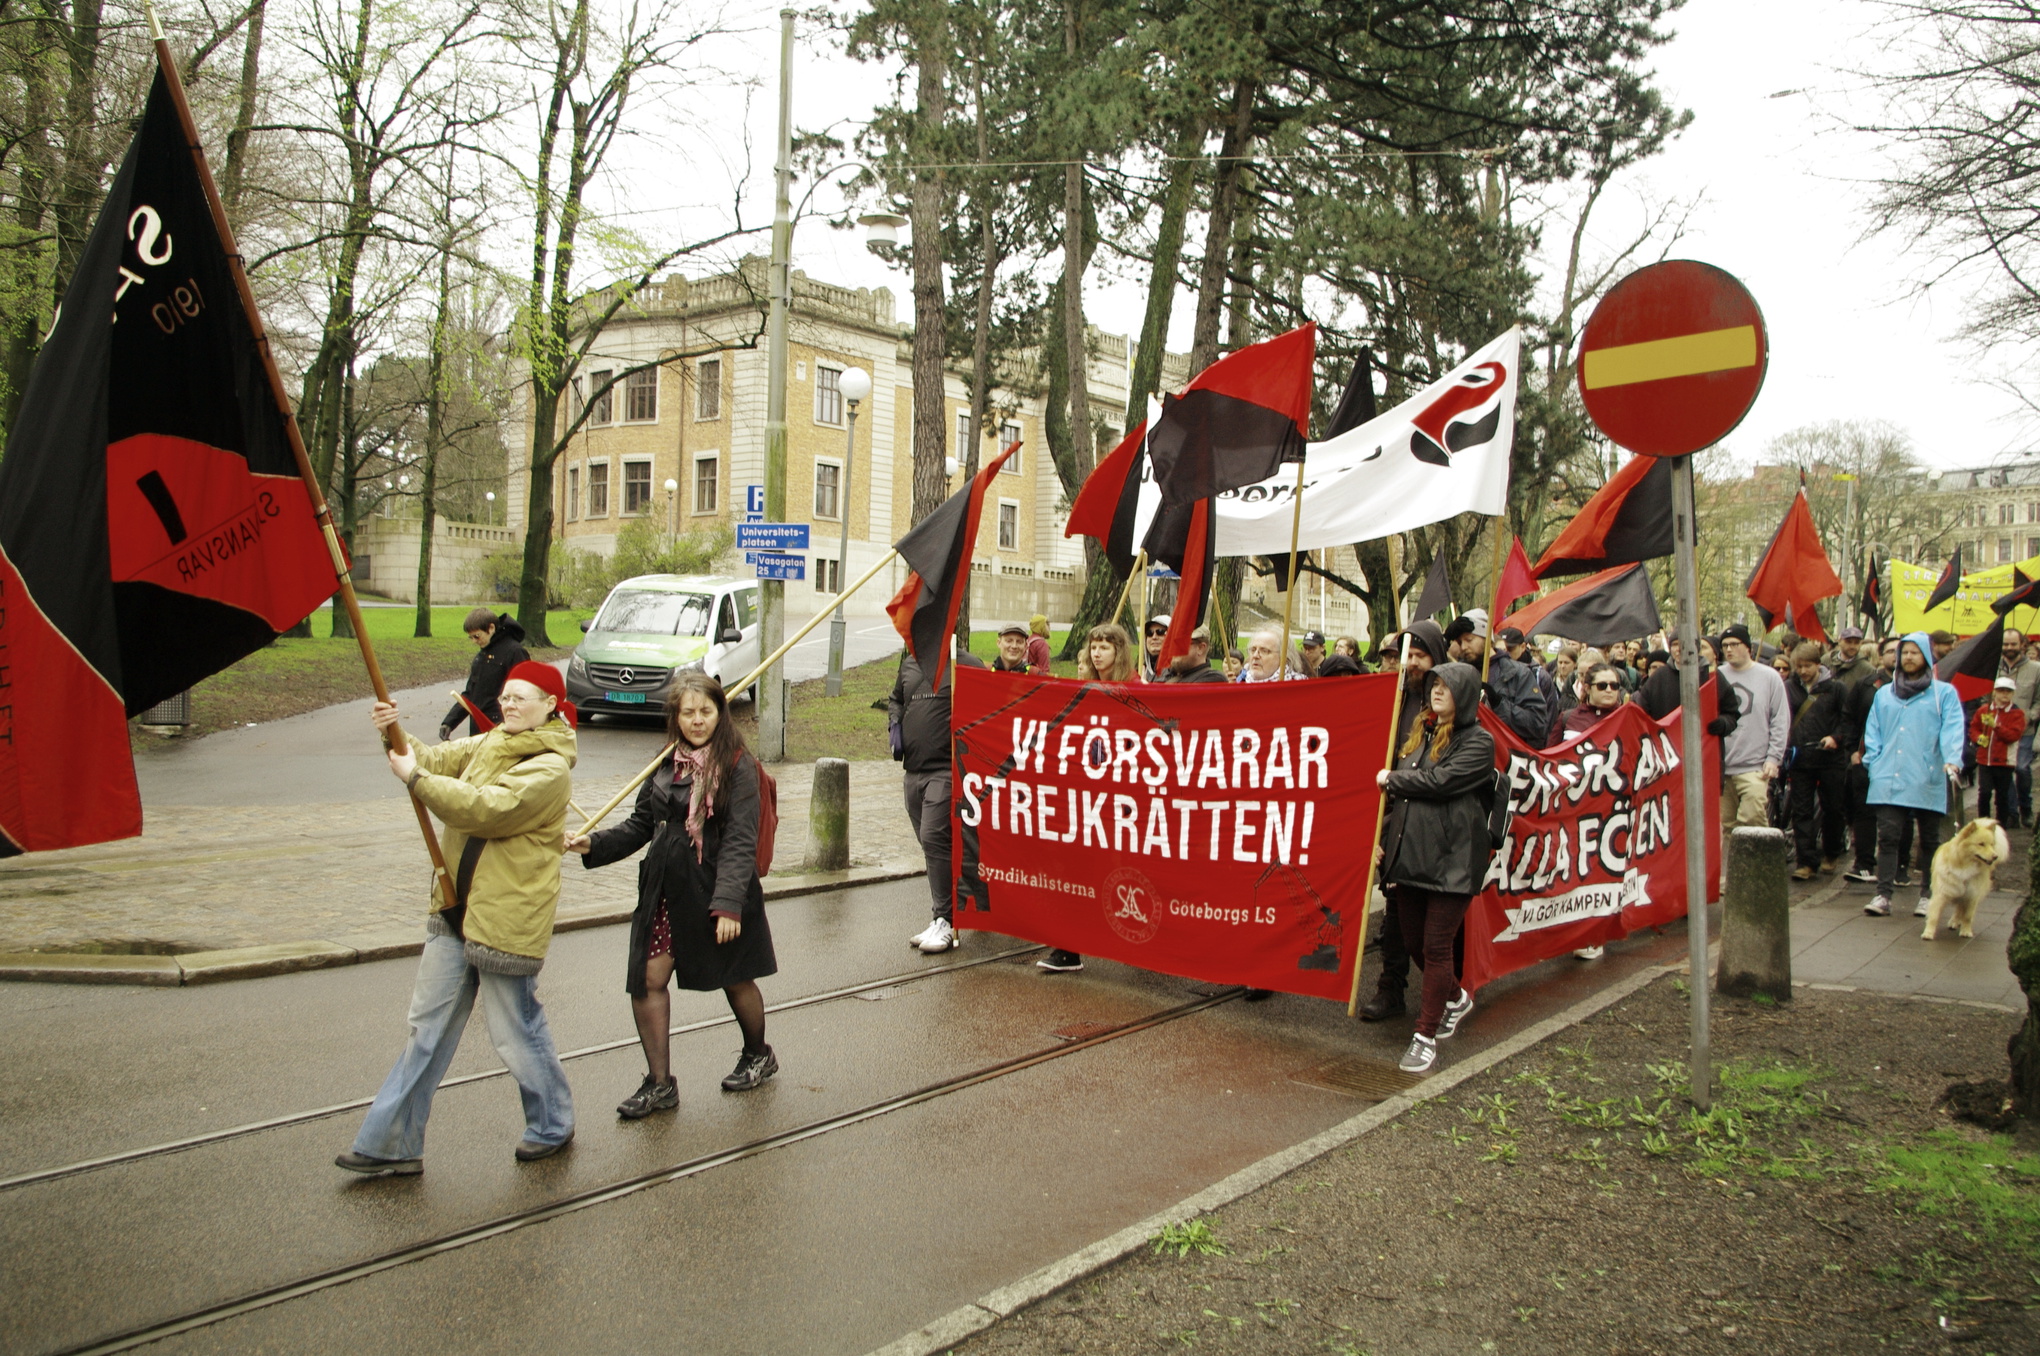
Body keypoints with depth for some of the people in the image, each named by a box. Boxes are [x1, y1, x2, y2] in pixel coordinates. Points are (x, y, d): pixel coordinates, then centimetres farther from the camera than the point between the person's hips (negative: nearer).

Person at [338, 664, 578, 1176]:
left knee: (515, 1029, 5)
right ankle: (392, 1144, 19)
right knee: (428, 1027, 11)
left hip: (507, 918, -8)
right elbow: (437, 759, 7)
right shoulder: (491, 743, 12)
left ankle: (553, 1126, 27)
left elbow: (488, 810, -26)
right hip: (456, 909, 9)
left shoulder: (551, 768, -16)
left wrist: (415, 778, -21)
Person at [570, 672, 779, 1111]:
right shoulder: (666, 765, 7)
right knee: (647, 979, -2)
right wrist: (594, 845, -3)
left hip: (717, 890, -5)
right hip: (667, 890, 5)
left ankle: (759, 1055, 38)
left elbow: (740, 841, -17)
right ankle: (660, 1083, 12)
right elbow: (641, 824, 12)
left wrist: (729, 903, -24)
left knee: (735, 978, 12)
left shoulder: (737, 767, -11)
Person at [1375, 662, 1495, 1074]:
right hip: (1408, 852, 7)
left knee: (1436, 947, -3)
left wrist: (1391, 780, -6)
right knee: (1414, 942, 13)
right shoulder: (1418, 733, 15)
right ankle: (1455, 997, 39)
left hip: (1450, 859, -7)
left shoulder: (1479, 742, -5)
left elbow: (1441, 781, -19)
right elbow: (1396, 792, 17)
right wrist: (1384, 838, 8)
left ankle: (1426, 1036, 7)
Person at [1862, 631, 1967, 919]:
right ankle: (1883, 895, -8)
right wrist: (1873, 763, 4)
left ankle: (1927, 896, 15)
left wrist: (1952, 761, -21)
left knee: (1929, 840, 7)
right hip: (1889, 780, 2)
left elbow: (1952, 730, -5)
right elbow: (1873, 732, 17)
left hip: (1927, 781, -2)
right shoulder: (1884, 694, 18)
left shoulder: (1944, 693, 8)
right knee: (1887, 836, -6)